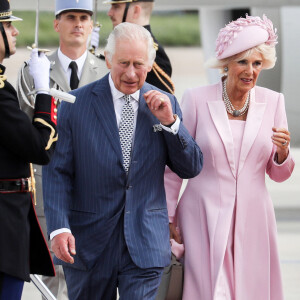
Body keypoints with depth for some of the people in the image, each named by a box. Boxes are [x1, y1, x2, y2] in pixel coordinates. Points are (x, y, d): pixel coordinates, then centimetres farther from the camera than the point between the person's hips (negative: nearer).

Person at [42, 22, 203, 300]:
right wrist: (59, 228, -15)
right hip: (88, 243, -1)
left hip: (145, 244, 1)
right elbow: (57, 171, -3)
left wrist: (169, 122, -10)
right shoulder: (76, 104, -2)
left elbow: (191, 169, 5)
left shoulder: (164, 104, 5)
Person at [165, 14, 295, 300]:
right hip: (205, 220, -3)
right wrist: (168, 219, 3)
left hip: (253, 220, 3)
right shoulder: (197, 100, -4)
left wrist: (282, 152, -11)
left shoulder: (272, 102, 4)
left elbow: (279, 175, 10)